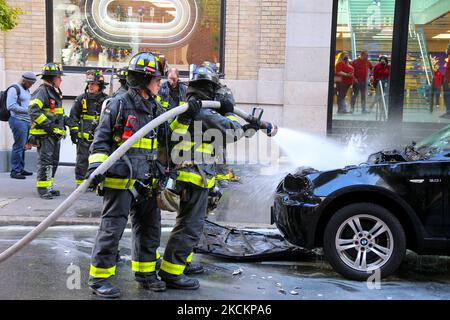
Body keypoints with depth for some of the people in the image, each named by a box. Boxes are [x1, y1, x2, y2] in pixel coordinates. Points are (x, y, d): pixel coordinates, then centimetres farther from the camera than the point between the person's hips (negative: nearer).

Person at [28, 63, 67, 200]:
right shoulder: (42, 91, -12)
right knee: (45, 161, -8)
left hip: (55, 134, 10)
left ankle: (49, 187, 22)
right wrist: (48, 126, -25)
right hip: (44, 134, -10)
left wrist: (63, 121, 16)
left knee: (53, 161, 13)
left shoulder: (55, 92, 18)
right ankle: (42, 188, -3)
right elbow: (33, 110, -24)